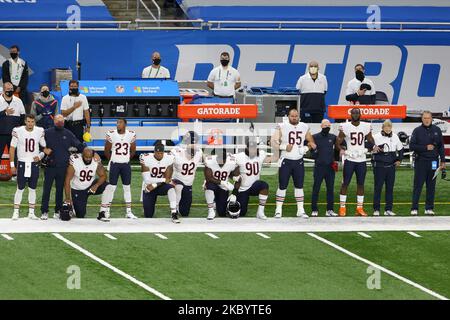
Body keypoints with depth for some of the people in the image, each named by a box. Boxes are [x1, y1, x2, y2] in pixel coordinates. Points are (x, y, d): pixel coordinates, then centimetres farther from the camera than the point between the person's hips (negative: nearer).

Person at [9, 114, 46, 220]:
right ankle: (16, 212, 5)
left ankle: (31, 213, 13)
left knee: (32, 189, 7)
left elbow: (45, 147, 9)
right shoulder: (18, 131, -9)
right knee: (20, 189, -1)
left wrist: (40, 156, -10)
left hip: (34, 163, 2)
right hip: (22, 163, -2)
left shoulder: (40, 131, -2)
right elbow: (12, 148, -3)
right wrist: (12, 165, -5)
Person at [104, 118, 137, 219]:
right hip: (114, 164, -2)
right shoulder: (111, 134, -9)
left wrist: (126, 159, 9)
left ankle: (128, 211, 11)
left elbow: (133, 151, 9)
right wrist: (112, 160, 7)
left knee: (127, 187, 6)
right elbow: (107, 151, 1)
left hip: (126, 164, 2)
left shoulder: (131, 134, -4)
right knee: (112, 187, -1)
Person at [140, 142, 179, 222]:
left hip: (161, 186, 1)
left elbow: (167, 178, -13)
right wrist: (163, 180, -23)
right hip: (149, 188, -1)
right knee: (148, 216, -1)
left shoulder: (169, 159, -14)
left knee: (170, 187, -36)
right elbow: (147, 180, -23)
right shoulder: (146, 159, -21)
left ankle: (174, 214, -35)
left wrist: (154, 185, -22)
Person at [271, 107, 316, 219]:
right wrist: (284, 147, -19)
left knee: (299, 186, 6)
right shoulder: (282, 127, -6)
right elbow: (274, 141, -8)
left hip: (299, 161, 3)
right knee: (282, 186, -1)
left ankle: (300, 210, 10)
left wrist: (306, 149, -3)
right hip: (286, 161, -3)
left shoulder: (304, 127, 5)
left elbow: (311, 142, 16)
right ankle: (278, 210, 4)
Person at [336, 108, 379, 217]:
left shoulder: (366, 126, 4)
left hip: (361, 159, 3)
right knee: (345, 183, -2)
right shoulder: (345, 127, -5)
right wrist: (341, 149, -23)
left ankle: (359, 208, 12)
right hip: (349, 159, -3)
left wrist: (374, 146, -7)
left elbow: (370, 140, 14)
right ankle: (342, 208, 2)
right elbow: (338, 142, -3)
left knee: (360, 184, 6)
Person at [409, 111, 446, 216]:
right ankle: (414, 208, -1)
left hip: (433, 161, 3)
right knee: (418, 185, -3)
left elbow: (441, 147, 11)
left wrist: (443, 161, 7)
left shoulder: (437, 130, 8)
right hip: (420, 161, -3)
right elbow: (412, 146, -4)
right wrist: (425, 148, -11)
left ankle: (429, 208, 11)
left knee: (431, 186, 6)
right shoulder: (417, 131, 1)